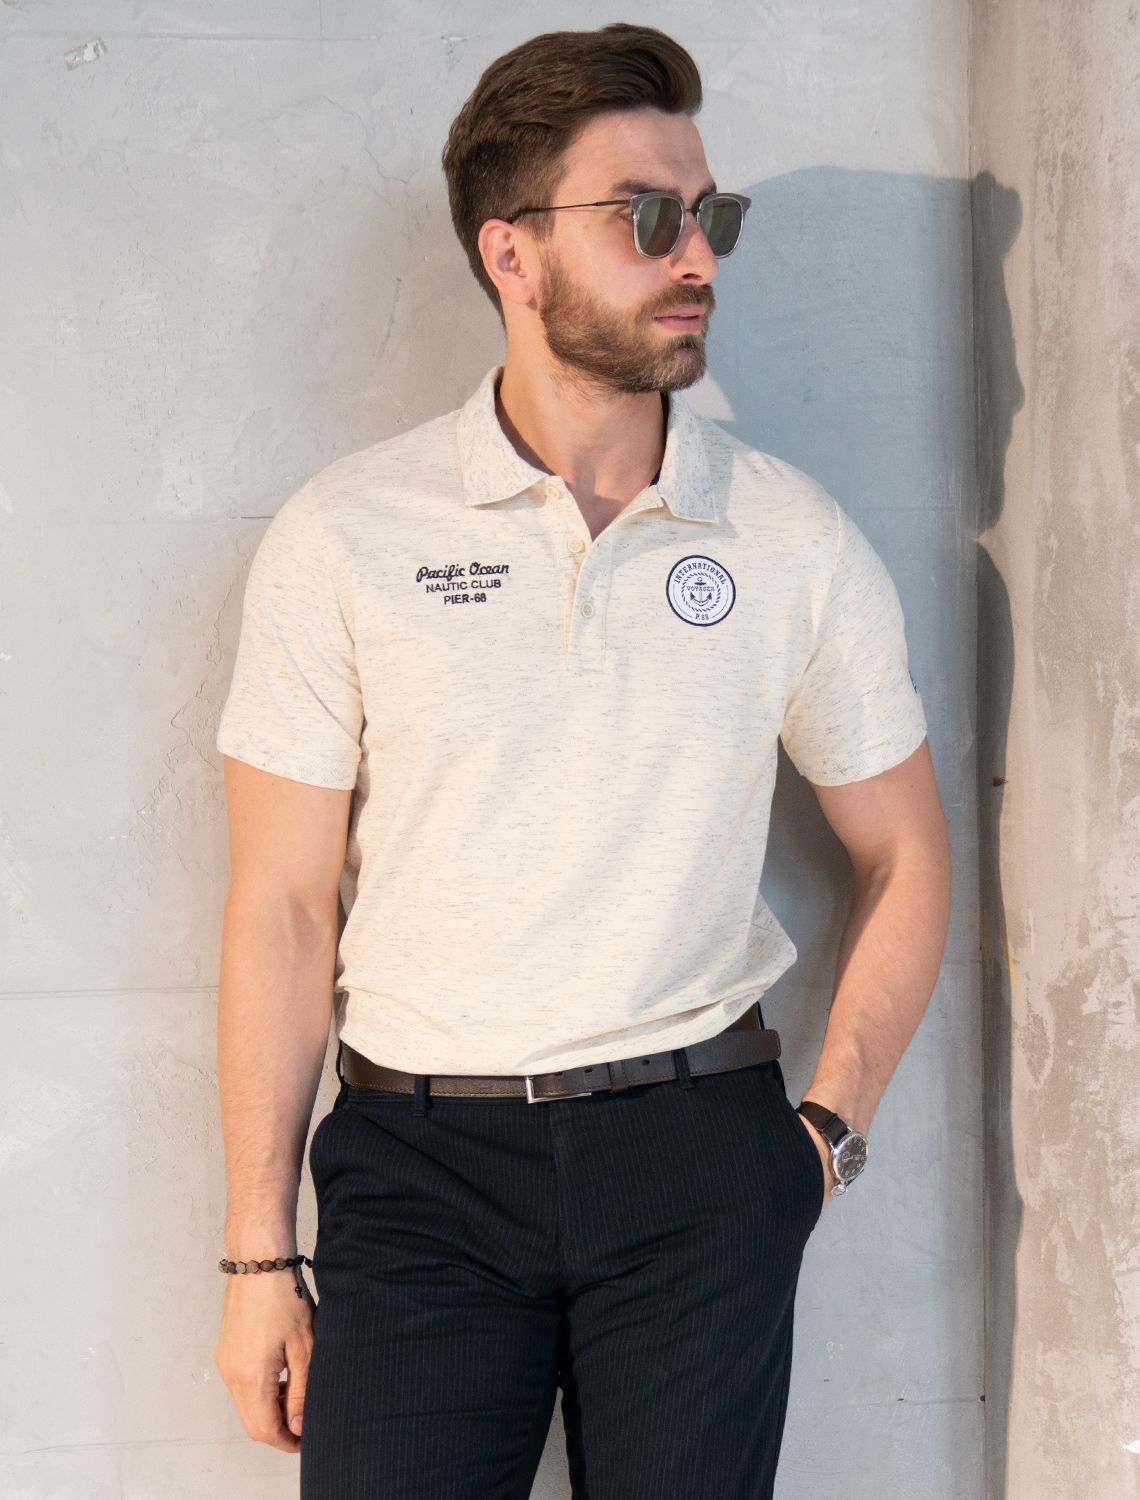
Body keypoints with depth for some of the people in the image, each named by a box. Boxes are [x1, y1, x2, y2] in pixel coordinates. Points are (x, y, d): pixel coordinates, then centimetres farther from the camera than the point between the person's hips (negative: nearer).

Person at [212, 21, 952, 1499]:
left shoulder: (799, 542, 3)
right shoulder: (342, 540, -3)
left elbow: (905, 858, 13)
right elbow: (283, 909, -2)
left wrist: (830, 1130, 4)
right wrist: (259, 1260, -1)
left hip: (698, 1162, 2)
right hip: (419, 1160, -1)